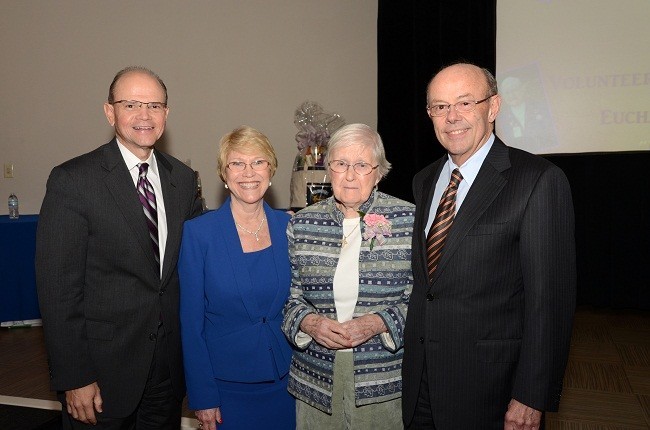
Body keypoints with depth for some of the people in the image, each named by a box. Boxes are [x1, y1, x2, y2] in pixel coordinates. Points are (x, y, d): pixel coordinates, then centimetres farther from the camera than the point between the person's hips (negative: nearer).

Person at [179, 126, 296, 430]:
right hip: (225, 382, -2)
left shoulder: (289, 227, -3)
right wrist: (202, 396, -8)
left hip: (285, 380, 3)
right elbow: (191, 322, -8)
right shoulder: (198, 232, -11)